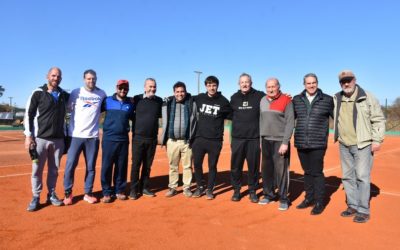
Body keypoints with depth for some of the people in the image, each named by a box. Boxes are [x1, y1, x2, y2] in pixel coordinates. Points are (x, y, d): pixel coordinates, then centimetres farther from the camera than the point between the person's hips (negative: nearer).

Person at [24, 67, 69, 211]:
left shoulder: (64, 95, 8)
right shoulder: (38, 93, -2)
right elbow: (28, 115, -4)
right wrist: (28, 135, -9)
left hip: (58, 139, 3)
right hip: (40, 138, -3)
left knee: (54, 169, 11)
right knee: (37, 169, 3)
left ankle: (52, 194, 24)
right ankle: (36, 197, 15)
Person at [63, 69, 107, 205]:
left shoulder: (102, 94, 5)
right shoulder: (76, 92, 0)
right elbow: (68, 108, 7)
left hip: (93, 136, 2)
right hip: (75, 135, -1)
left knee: (91, 167, 8)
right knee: (70, 165, 2)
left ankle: (88, 193, 22)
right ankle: (68, 193, 18)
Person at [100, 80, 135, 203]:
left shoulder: (130, 104, 9)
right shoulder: (108, 101, 3)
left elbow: (134, 118, 19)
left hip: (123, 139, 2)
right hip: (108, 138, -2)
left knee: (122, 166, 8)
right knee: (106, 166, 1)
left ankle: (119, 190, 20)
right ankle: (107, 192, 12)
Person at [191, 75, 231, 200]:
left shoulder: (223, 101, -2)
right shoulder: (199, 98, 4)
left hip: (215, 140, -2)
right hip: (199, 138, 2)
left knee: (212, 166, 7)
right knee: (197, 164, 7)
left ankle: (210, 189, 23)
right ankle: (200, 187, 26)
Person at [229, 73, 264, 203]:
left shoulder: (260, 96, 0)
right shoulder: (234, 97, 9)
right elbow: (230, 114, 21)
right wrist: (238, 123, 9)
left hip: (254, 138, -2)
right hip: (237, 138, 2)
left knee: (254, 166, 6)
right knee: (236, 165, 7)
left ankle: (252, 191, 21)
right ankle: (236, 190, 22)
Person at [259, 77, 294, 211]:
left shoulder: (286, 101, -6)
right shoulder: (263, 101, 11)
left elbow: (290, 122, -10)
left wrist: (285, 142, -15)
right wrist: (260, 139, 11)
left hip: (280, 141, -5)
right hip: (266, 141, 5)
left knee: (281, 170, -4)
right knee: (266, 169, 11)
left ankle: (283, 198, 9)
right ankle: (268, 194, 25)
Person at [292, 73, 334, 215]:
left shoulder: (327, 100, 0)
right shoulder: (296, 100, 8)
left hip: (318, 144, -3)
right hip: (301, 143, 3)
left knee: (317, 172, -1)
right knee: (307, 172, 14)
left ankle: (319, 202, 15)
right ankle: (309, 198, 29)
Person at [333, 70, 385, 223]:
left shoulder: (367, 97, -5)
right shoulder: (336, 99, 7)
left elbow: (378, 119, -4)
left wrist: (377, 140, -9)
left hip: (363, 144, -5)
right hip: (344, 145, 5)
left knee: (362, 176, -4)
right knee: (347, 176, 11)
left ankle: (363, 211, 7)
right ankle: (353, 206, 24)